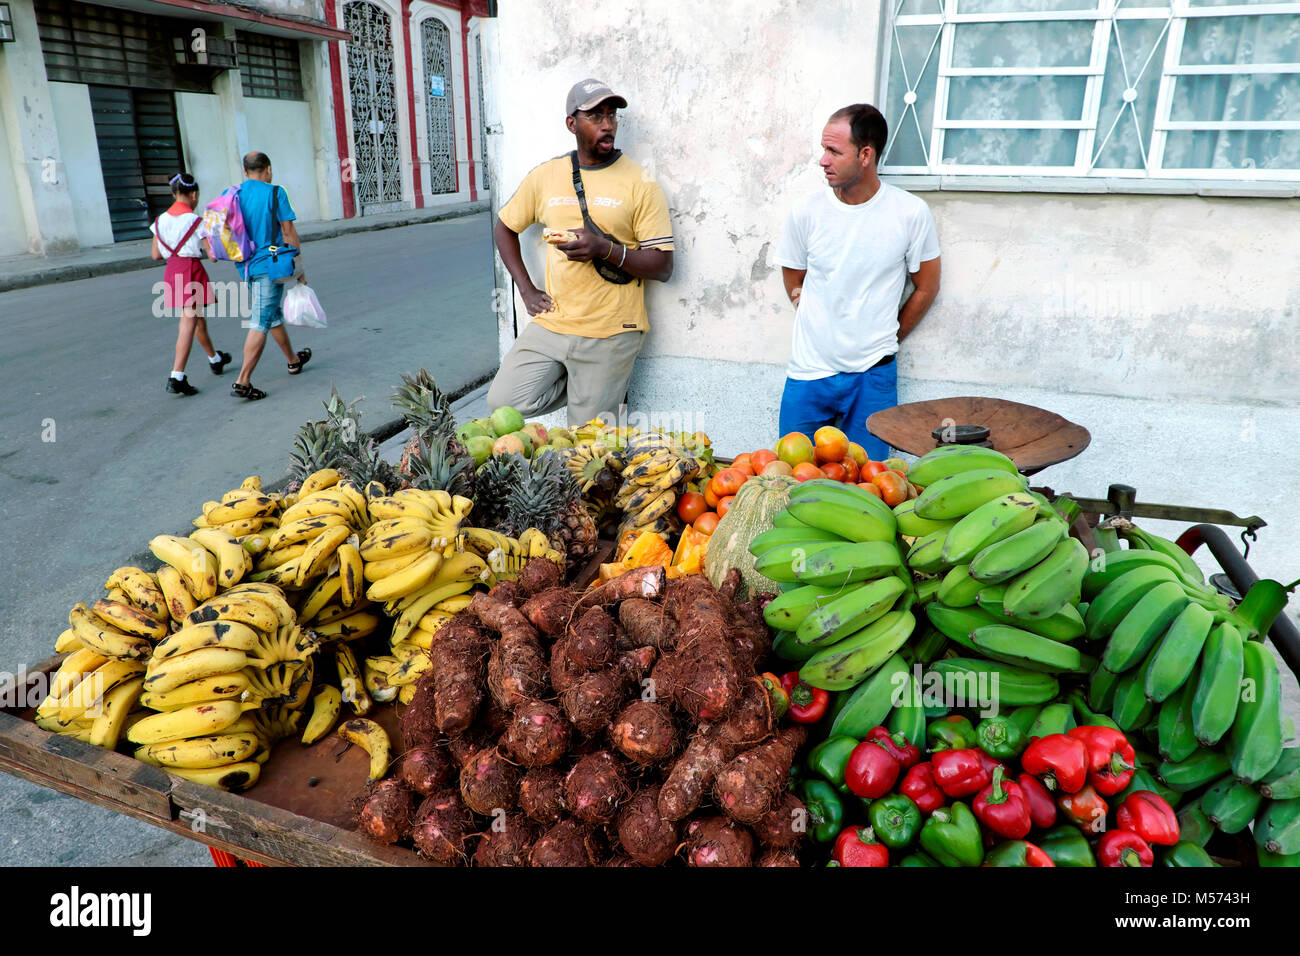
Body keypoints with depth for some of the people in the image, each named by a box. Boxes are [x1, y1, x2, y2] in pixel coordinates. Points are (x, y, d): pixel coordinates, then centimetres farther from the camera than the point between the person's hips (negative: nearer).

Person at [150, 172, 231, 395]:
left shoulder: (161, 220, 7)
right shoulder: (196, 220, -9)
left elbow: (156, 254, 10)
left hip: (171, 271, 7)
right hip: (192, 271, -7)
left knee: (198, 319, 23)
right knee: (188, 324, -5)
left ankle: (215, 360, 41)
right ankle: (176, 378, -10)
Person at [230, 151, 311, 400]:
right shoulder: (274, 193, -8)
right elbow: (289, 232, -8)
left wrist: (240, 258, 21)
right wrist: (299, 267, -1)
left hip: (246, 266, 7)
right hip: (270, 263, -7)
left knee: (274, 314, 23)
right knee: (261, 323, -8)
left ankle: (293, 360, 40)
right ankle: (242, 382, -13)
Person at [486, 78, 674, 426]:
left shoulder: (640, 184, -3)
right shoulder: (545, 176, 7)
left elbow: (662, 267, -6)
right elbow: (504, 226, 21)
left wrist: (605, 248, -22)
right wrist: (527, 290, 9)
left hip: (610, 333, -4)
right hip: (551, 323, 4)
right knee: (503, 403, -5)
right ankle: (579, 384, 16)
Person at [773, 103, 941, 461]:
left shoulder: (910, 213, -5)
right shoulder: (806, 211, -3)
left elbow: (926, 288, 7)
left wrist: (884, 341, 9)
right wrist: (822, 331, 8)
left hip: (874, 377, -1)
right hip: (808, 373, 1)